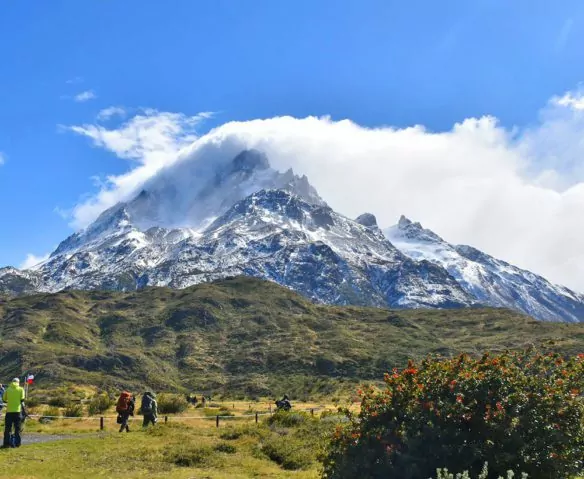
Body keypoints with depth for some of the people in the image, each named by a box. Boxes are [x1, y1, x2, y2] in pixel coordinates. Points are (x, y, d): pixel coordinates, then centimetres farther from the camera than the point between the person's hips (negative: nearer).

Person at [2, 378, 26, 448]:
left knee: (7, 428, 7)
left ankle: (6, 443, 3)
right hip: (18, 411, -1)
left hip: (9, 411, 1)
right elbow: (22, 400, -6)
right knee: (17, 428, 6)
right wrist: (23, 405, 12)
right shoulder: (21, 389, 2)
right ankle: (17, 443, 4)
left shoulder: (7, 389, 7)